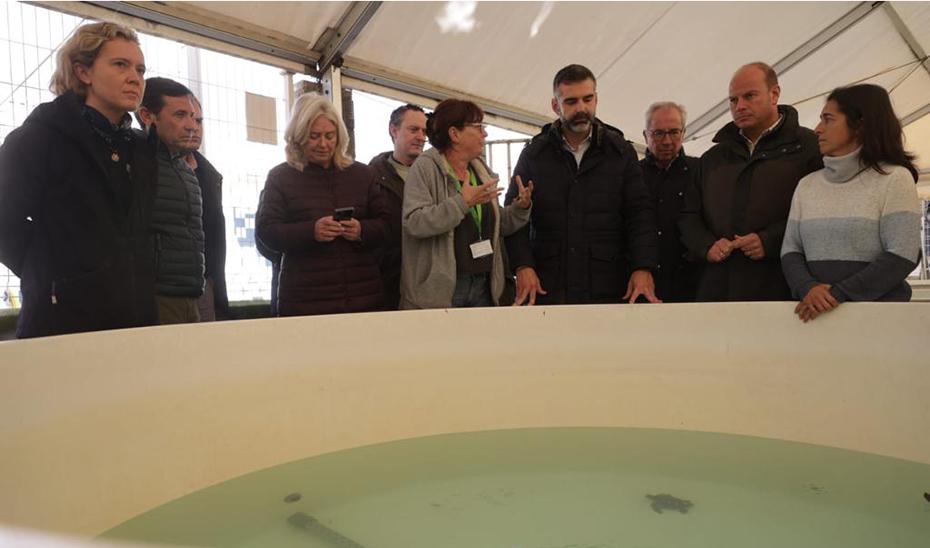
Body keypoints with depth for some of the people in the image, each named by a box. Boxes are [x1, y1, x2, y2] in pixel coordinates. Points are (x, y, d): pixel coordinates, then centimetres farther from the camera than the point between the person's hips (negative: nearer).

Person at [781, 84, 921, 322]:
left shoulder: (894, 178, -3)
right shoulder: (807, 185, 8)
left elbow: (902, 257, -10)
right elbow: (790, 250, 2)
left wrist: (839, 293, -18)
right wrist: (808, 288, -17)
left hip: (878, 310, -3)